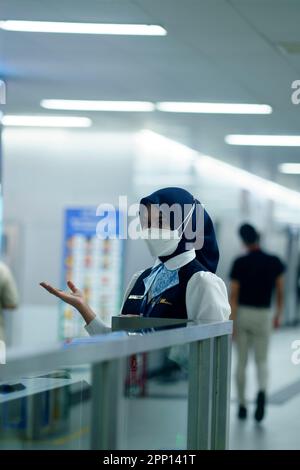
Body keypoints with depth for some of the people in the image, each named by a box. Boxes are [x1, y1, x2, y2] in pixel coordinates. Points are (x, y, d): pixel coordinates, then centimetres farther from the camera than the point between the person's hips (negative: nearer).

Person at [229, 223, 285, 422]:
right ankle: (262, 392, -22)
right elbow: (280, 291, 2)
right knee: (262, 361, 9)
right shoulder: (274, 262, -3)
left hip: (242, 314, 0)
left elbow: (233, 294, -12)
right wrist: (279, 315, 15)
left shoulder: (239, 263, -8)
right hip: (262, 316, 0)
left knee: (241, 362, 11)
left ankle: (242, 406, 14)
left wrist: (231, 322, -13)